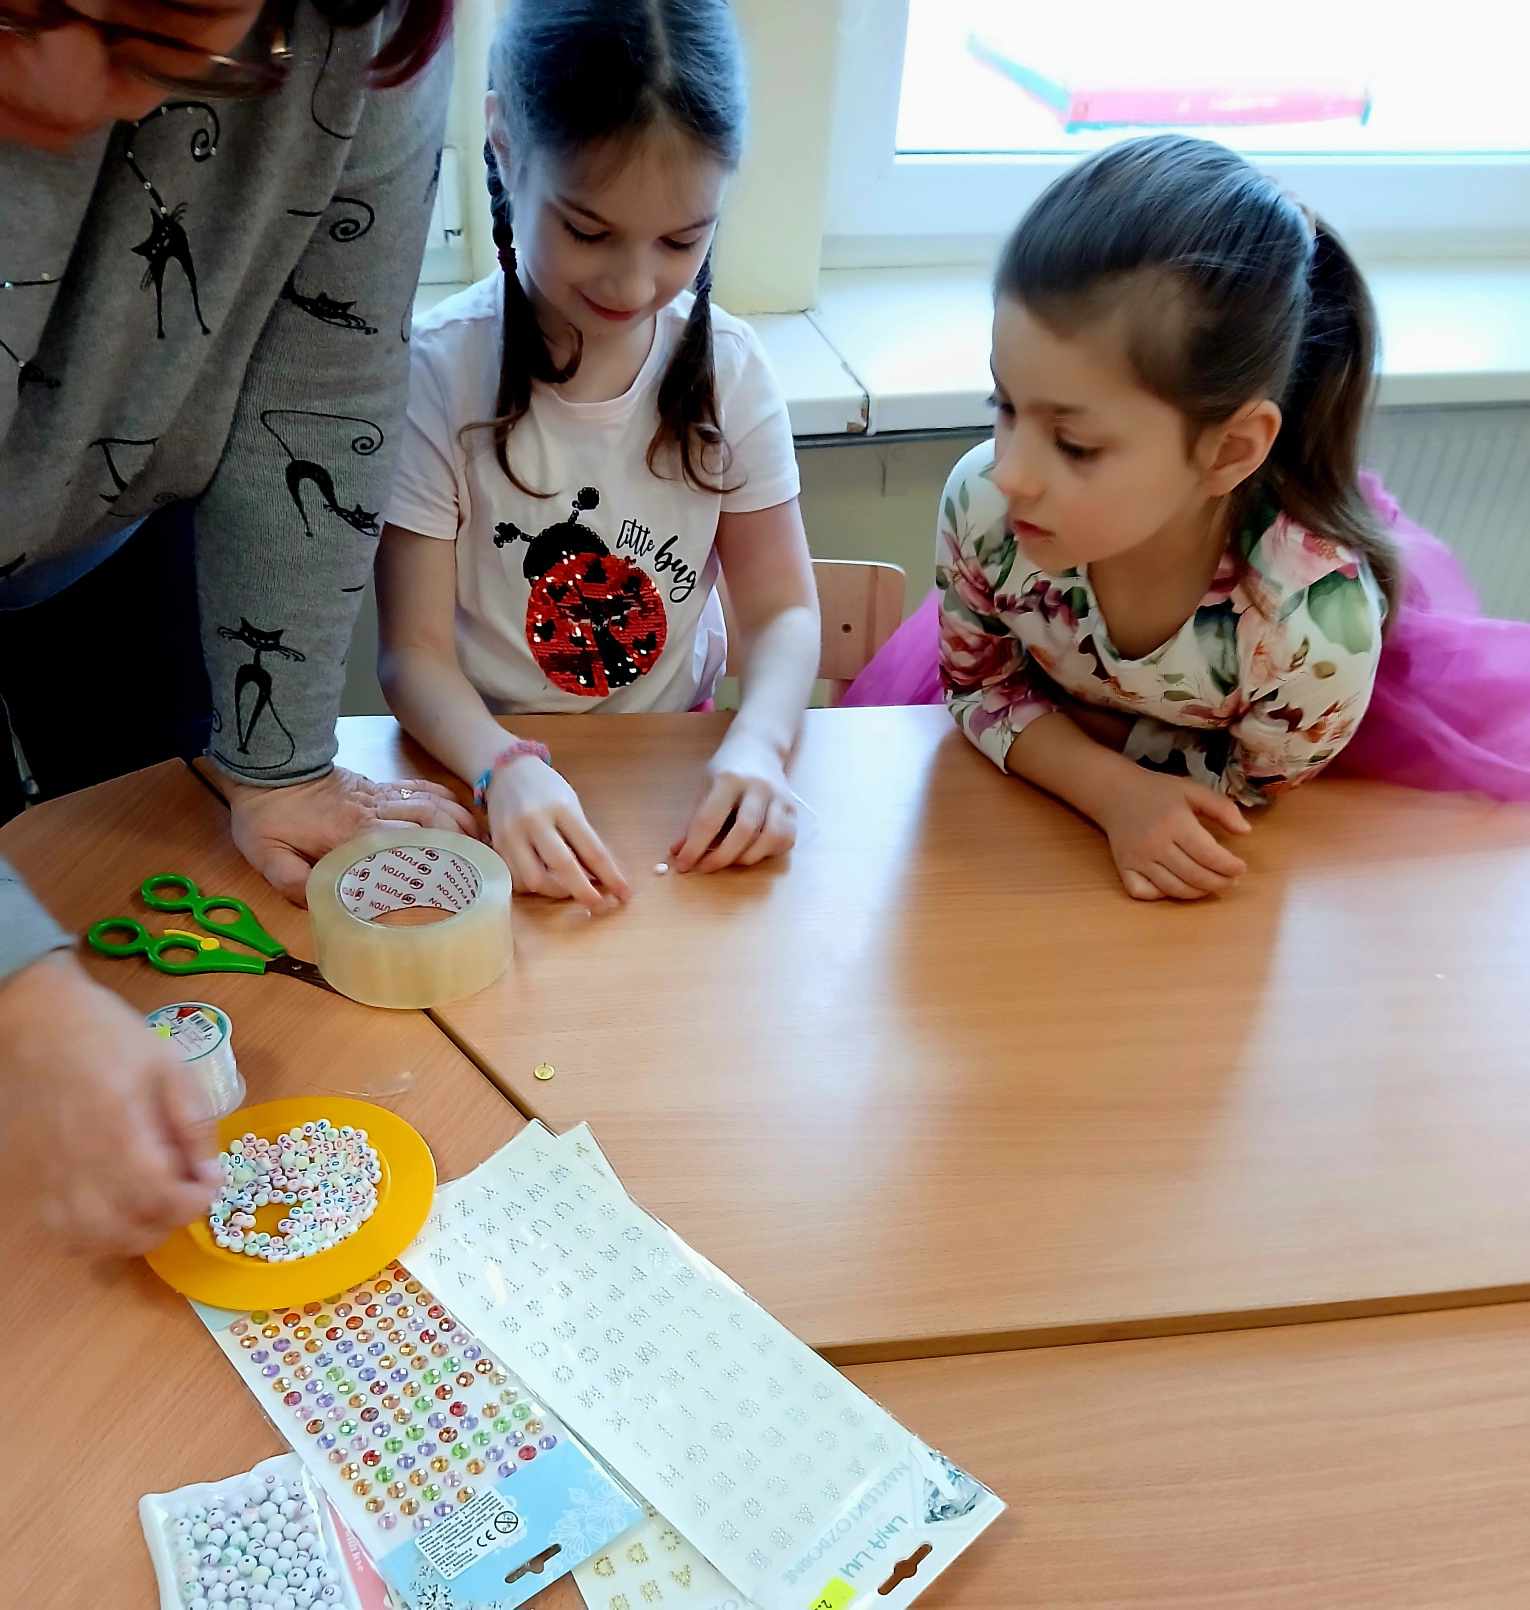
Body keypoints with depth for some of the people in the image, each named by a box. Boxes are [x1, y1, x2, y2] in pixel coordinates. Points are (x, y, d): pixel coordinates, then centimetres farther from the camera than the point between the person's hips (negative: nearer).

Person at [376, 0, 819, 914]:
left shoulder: (729, 366, -6)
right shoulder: (437, 373, -14)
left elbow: (781, 607, -4)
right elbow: (416, 649, -12)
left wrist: (759, 742, -24)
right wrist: (506, 767, -32)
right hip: (488, 772, -2)